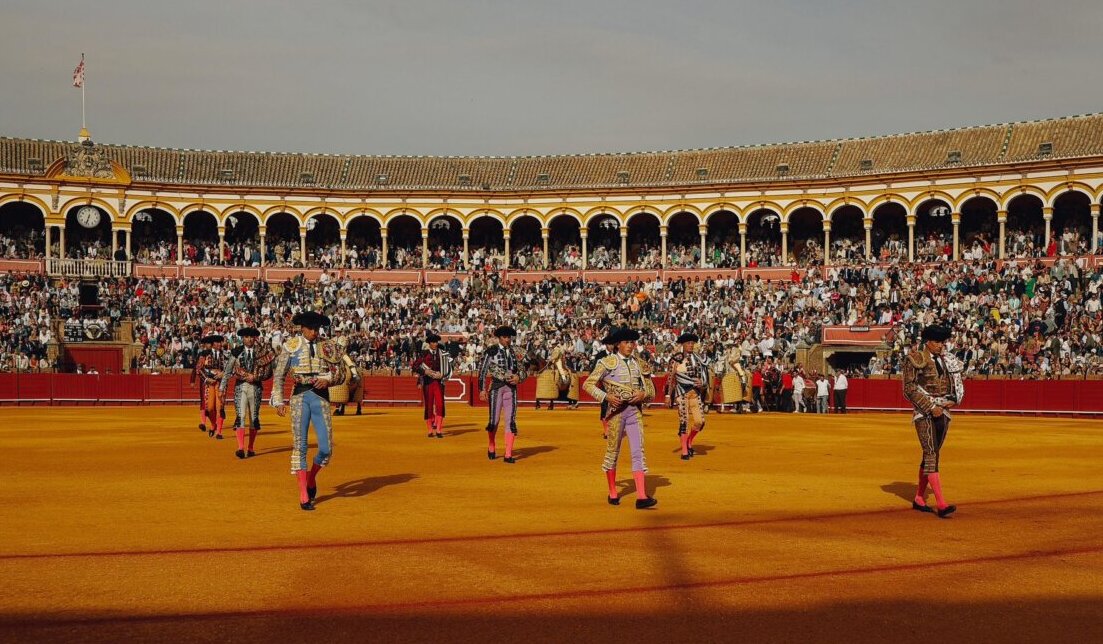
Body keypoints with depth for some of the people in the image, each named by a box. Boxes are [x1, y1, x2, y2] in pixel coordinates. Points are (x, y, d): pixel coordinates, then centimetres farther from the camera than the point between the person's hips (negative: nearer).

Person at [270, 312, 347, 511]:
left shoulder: (328, 347, 9)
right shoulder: (290, 346, 4)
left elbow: (341, 374, 10)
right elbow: (279, 375, 5)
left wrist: (327, 379, -10)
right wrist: (279, 401, -2)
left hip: (321, 397, 2)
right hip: (299, 397, -2)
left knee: (326, 448, -4)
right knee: (300, 445, -2)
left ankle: (312, 476, 28)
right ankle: (304, 496, 4)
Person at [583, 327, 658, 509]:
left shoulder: (638, 364, 11)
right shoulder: (607, 362, -1)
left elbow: (651, 391, 15)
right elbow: (589, 384, -3)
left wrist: (643, 394, -8)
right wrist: (606, 396, -16)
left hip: (635, 411, 3)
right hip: (616, 411, -3)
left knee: (638, 453, -7)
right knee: (613, 452, 8)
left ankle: (641, 497, -13)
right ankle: (612, 493, 24)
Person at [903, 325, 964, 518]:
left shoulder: (947, 361, 13)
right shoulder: (915, 359, -5)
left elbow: (957, 385, 18)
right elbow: (910, 389, -10)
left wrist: (953, 400, -3)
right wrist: (931, 407, -15)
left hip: (943, 414, 7)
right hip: (924, 414, -6)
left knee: (930, 455, 11)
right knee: (931, 456, -12)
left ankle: (919, 499, 22)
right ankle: (942, 504, -20)